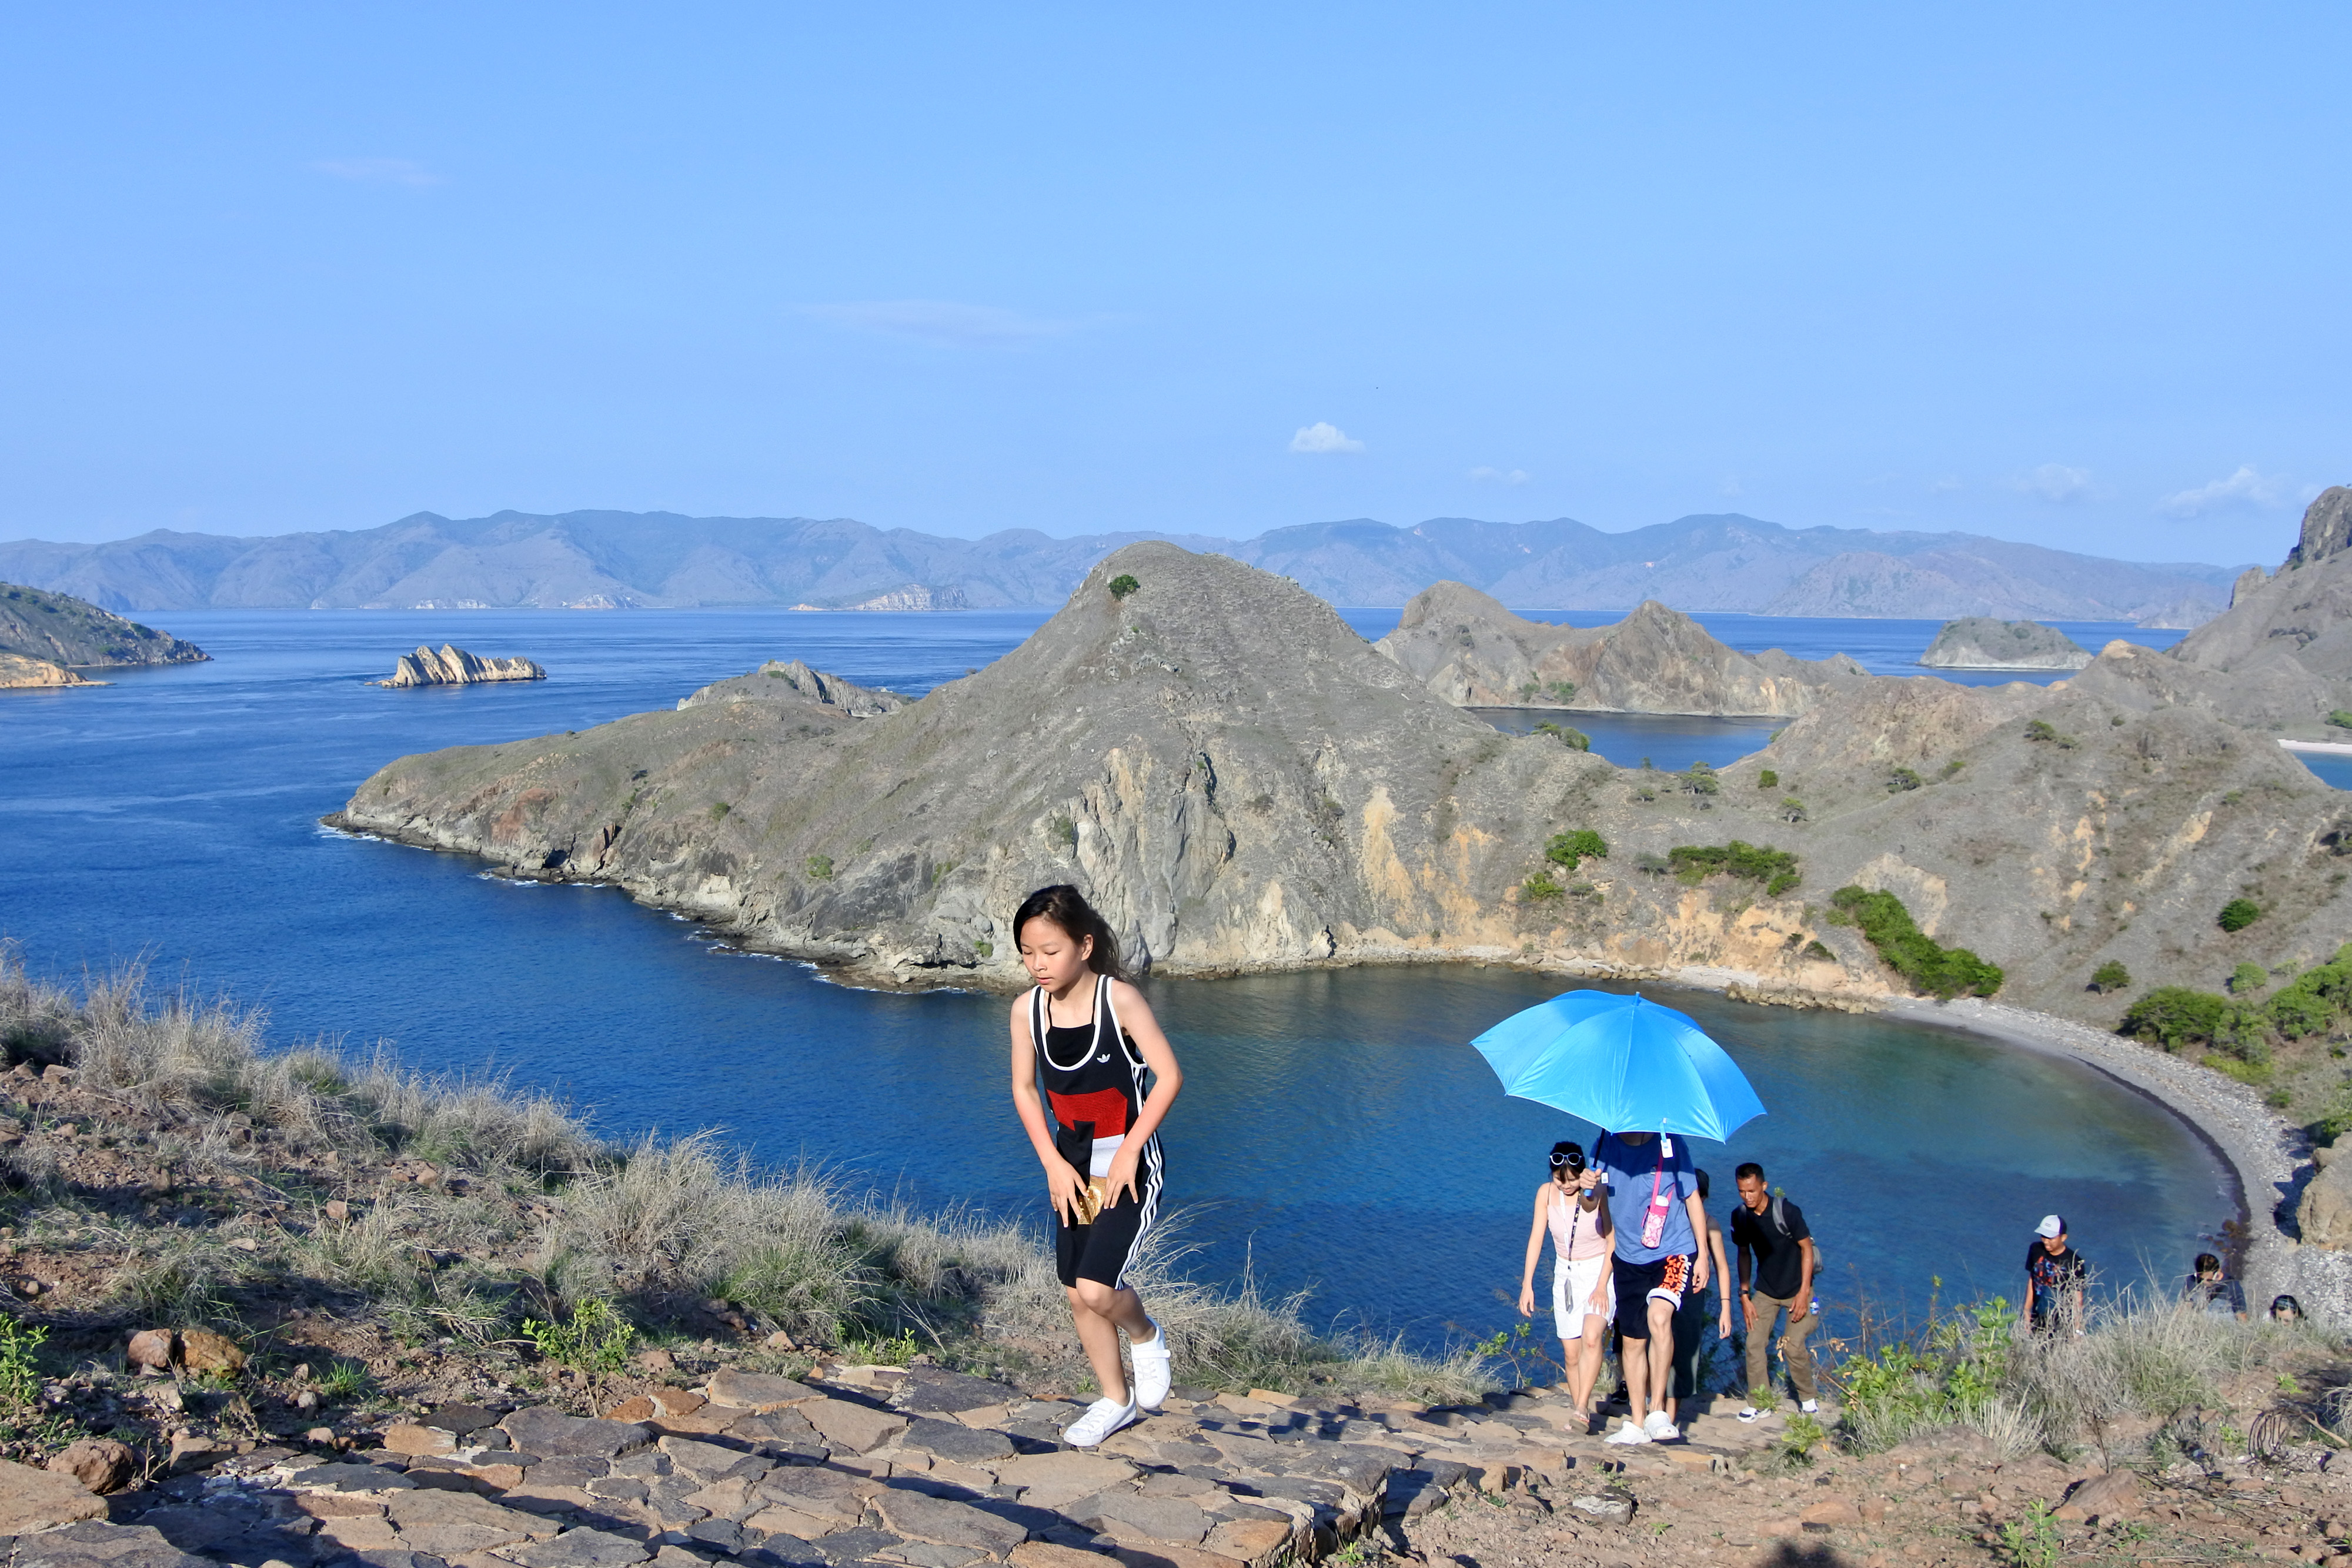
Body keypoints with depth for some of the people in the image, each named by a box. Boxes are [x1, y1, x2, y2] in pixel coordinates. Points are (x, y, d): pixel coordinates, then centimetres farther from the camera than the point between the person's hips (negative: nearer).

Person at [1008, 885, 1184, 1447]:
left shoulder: (1119, 999, -18)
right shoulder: (1028, 1010, -5)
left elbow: (1169, 1076, -16)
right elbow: (1024, 1090, 5)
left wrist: (1128, 1152, -17)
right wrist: (1054, 1164, -3)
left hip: (1129, 1166, -5)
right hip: (1072, 1167, 5)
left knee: (1096, 1289, -17)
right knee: (1077, 1296, 10)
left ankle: (1145, 1336, 17)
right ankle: (1116, 1401, 31)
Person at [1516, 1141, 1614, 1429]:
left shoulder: (1599, 1192, -16)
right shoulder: (1546, 1193, -6)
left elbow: (1612, 1240, -14)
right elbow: (1536, 1238, -3)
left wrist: (1602, 1285, -23)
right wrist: (1527, 1284, -7)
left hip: (1599, 1272, -4)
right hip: (1565, 1276, 4)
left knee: (1591, 1338, -25)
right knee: (1571, 1353, 2)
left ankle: (1582, 1407, -24)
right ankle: (1583, 1417, 13)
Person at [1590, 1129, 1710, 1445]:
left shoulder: (1670, 1145, -9)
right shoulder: (1604, 1148, -2)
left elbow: (1692, 1199, -1)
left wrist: (1702, 1255, -2)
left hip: (1674, 1252, -4)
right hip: (1628, 1258, 4)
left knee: (1658, 1316, -28)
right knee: (1632, 1341, 9)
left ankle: (1657, 1411, -19)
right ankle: (1637, 1423, 21)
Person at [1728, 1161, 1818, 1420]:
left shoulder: (1787, 1212, -20)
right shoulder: (1740, 1216, -6)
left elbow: (1806, 1248, -13)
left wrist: (1803, 1293, -15)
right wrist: (1744, 1295, 1)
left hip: (1796, 1289, -4)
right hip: (1765, 1290, 4)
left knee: (1793, 1346, -12)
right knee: (1754, 1343, -8)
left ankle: (1809, 1398, 12)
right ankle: (1758, 1402, 6)